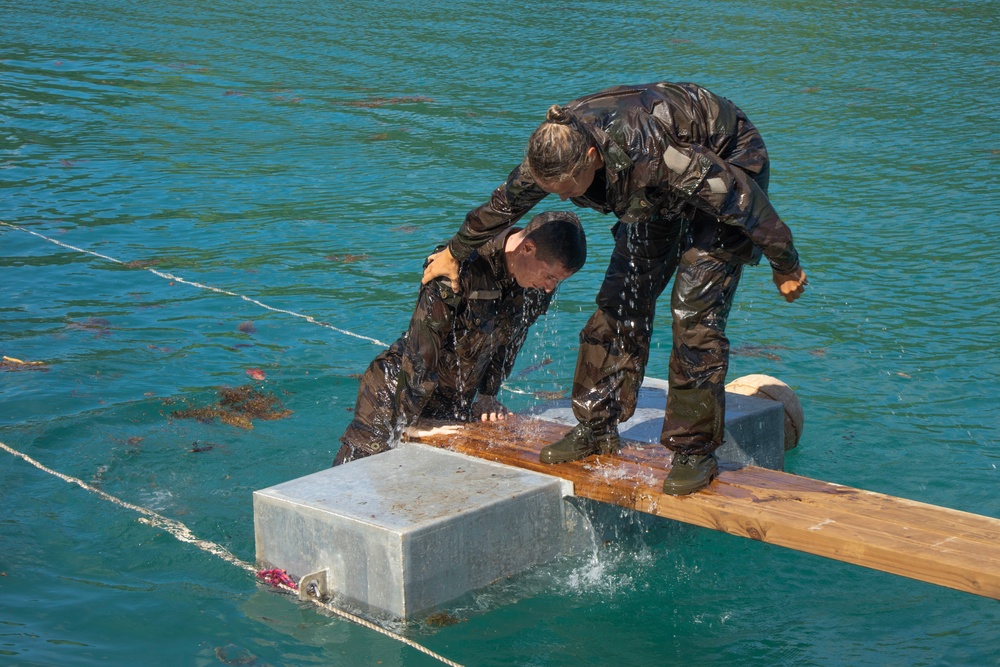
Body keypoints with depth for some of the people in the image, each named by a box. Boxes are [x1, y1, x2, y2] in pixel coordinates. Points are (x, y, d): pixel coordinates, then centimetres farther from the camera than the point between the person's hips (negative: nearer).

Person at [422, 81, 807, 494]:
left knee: (694, 312, -15)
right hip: (660, 195, 7)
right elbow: (505, 202, 1)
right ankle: (597, 428, 12)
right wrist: (455, 252, 15)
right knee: (620, 300, 0)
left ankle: (695, 451, -7)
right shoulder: (552, 151, -22)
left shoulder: (650, 151, -43)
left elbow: (741, 198, -30)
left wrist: (786, 266, -18)